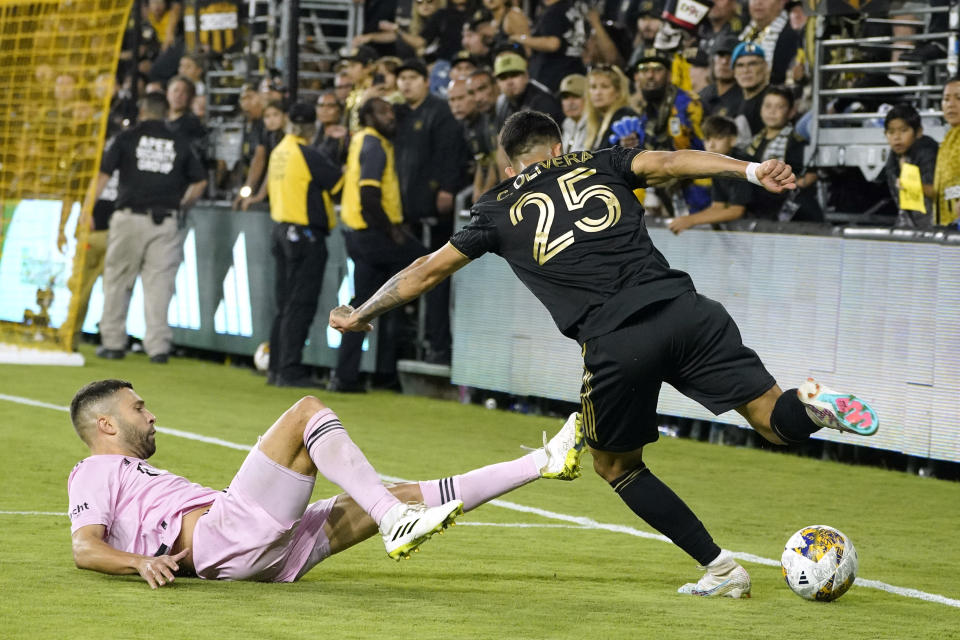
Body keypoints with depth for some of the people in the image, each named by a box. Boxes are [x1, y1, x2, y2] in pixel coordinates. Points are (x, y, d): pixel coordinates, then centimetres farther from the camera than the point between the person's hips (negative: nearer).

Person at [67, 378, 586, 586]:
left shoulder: (139, 474, 37)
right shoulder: (95, 472, 10)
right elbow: (84, 548, -6)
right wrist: (141, 562, -24)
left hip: (264, 553, 9)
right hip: (221, 535, -9)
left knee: (401, 497, 7)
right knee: (308, 412, -16)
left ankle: (542, 464, 9)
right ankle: (395, 524, -26)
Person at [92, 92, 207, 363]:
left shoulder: (127, 137, 3)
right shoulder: (179, 143, 9)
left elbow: (102, 175, -1)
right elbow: (200, 181, 10)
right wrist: (181, 206, 23)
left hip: (130, 218, -1)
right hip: (168, 221, 1)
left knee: (118, 280, 8)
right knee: (159, 282, 2)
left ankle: (113, 343, 10)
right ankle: (158, 346, -3)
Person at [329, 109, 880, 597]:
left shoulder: (501, 211, 21)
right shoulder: (601, 165, 22)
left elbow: (425, 273, 30)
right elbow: (669, 162, 4)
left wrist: (360, 315, 43)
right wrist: (752, 170, -7)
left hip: (614, 346, -1)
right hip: (682, 309, 1)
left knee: (617, 466, 22)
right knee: (779, 423, 5)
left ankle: (721, 569, 14)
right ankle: (811, 405, -31)